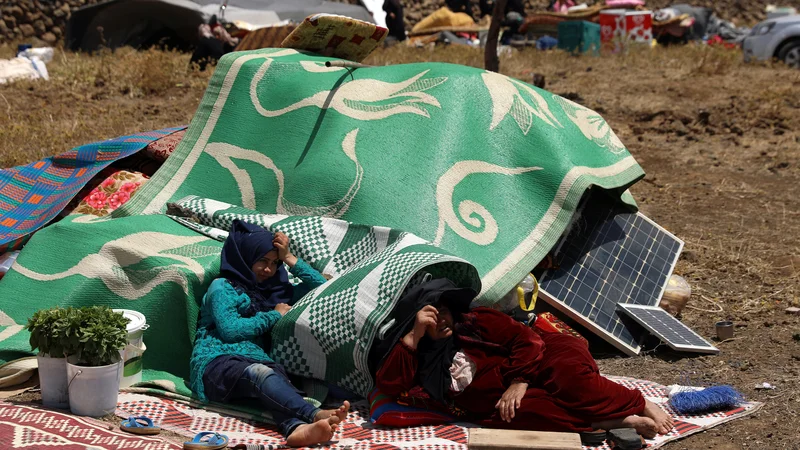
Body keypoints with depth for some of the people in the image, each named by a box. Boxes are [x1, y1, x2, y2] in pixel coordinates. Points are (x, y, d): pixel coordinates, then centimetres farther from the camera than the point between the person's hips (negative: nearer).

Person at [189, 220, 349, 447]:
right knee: (260, 372, -40)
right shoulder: (222, 287, 8)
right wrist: (275, 315, 3)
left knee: (277, 374, -36)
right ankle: (315, 416, -66)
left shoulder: (275, 290, 28)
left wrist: (289, 258, 19)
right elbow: (229, 330, -9)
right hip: (217, 363, -4)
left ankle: (297, 427, -70)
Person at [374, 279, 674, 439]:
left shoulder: (475, 323, 10)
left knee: (568, 378, -35)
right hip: (505, 403, 1)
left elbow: (525, 339, 0)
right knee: (523, 412, -36)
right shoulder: (424, 365, 15)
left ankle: (643, 407, -15)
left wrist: (519, 382, -15)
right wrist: (414, 335, -8)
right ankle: (621, 422, -32)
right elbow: (388, 383, -2)